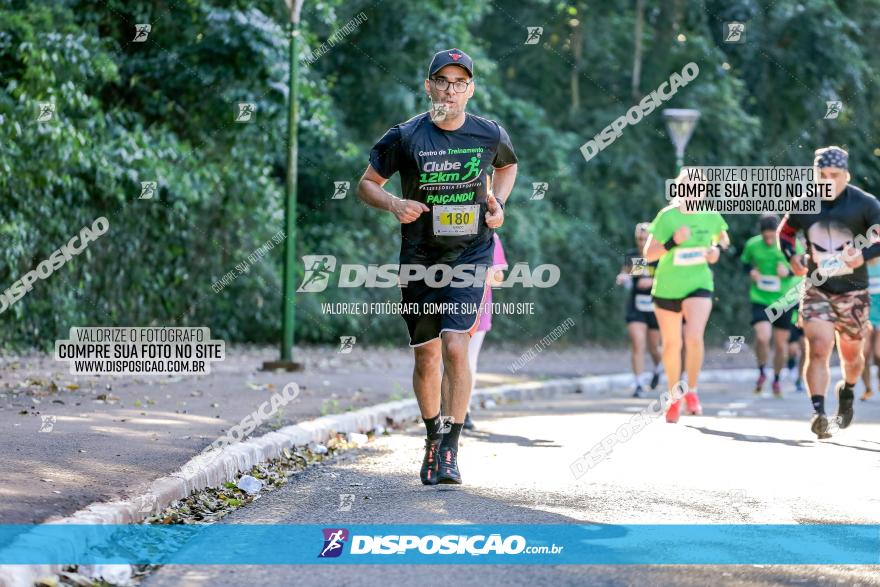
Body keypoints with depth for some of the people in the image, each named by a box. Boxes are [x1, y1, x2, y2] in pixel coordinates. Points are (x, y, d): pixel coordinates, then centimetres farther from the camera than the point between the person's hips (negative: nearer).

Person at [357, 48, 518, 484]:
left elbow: (508, 165, 23)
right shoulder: (405, 137, -6)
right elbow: (366, 184, 4)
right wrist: (394, 204, -15)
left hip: (470, 256, -1)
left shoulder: (490, 134, -1)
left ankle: (450, 451, -12)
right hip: (419, 259, 1)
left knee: (455, 346, -17)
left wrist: (498, 202, 5)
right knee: (426, 356, 7)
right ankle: (433, 438, 29)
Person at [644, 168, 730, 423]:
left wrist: (717, 250, -4)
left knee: (694, 337, -23)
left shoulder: (711, 216, -2)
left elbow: (723, 239, 19)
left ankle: (691, 391, -3)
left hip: (699, 285, 0)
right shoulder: (667, 216, -10)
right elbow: (648, 254, -10)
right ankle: (674, 396, 31)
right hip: (666, 288, 0)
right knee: (671, 344, 10)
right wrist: (673, 242, -26)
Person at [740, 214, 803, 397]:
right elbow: (745, 261, 13)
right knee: (762, 337, -21)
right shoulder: (752, 245, -6)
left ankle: (777, 380, 30)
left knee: (781, 343, 7)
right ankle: (762, 372, 7)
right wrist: (751, 271, -8)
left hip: (785, 300, 1)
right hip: (760, 299, 0)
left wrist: (789, 271, -18)